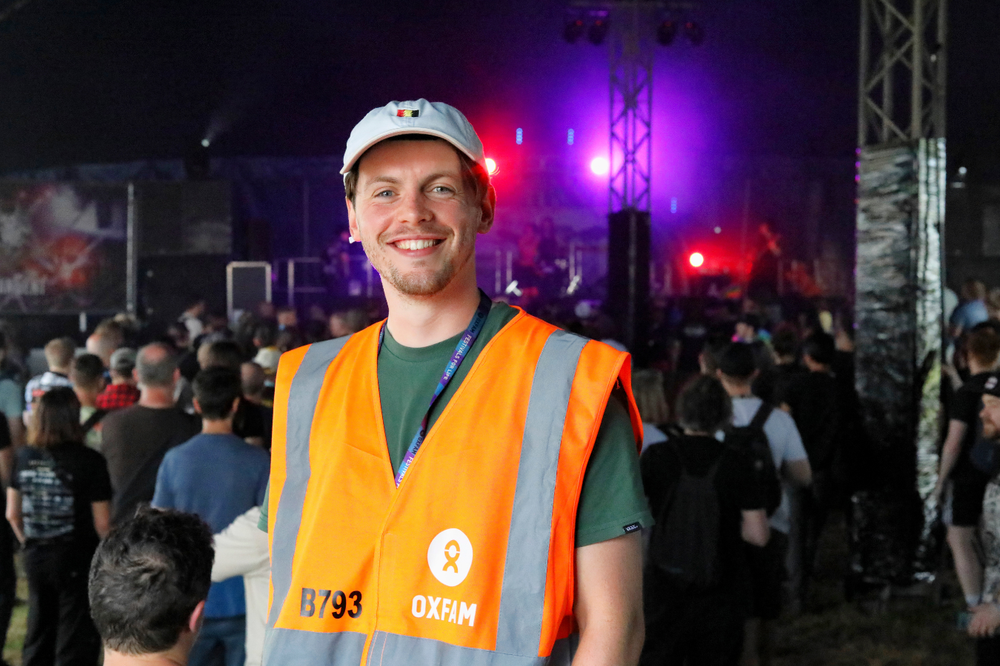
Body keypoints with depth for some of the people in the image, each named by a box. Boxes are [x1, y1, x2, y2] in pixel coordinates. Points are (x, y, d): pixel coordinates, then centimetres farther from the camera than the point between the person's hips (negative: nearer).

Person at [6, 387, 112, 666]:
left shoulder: (24, 457, -1)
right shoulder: (90, 461, -15)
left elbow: (13, 514, 6)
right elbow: (102, 522, -13)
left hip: (35, 558, 5)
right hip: (77, 560, -4)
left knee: (38, 638, 18)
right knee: (76, 643, 6)